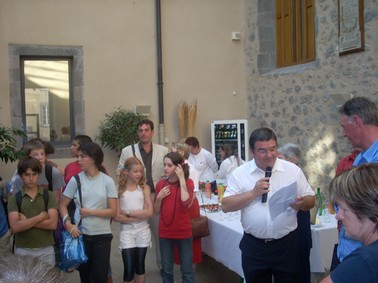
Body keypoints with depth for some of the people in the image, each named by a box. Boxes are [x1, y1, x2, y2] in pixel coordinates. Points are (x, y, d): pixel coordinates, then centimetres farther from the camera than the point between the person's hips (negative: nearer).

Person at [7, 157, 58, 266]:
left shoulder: (49, 195, -1)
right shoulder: (14, 198, -1)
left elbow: (53, 224, -11)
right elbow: (15, 227, -13)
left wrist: (26, 221, -12)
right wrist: (40, 217, -14)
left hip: (46, 250, 0)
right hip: (22, 250, 0)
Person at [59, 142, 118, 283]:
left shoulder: (107, 181, -4)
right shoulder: (75, 180, -1)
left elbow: (113, 211, -6)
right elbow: (62, 205, 2)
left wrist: (91, 212, -13)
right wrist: (68, 224, -13)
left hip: (102, 235, -1)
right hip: (81, 234, 1)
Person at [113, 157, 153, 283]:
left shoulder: (145, 188, 0)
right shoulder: (119, 189, -5)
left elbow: (149, 212, -8)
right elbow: (116, 216, -10)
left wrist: (128, 212, -12)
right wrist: (140, 215, -12)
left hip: (143, 230, 2)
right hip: (126, 231, -2)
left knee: (140, 265, 13)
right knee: (129, 269, -3)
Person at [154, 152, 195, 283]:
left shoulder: (188, 182, -7)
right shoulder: (160, 184, 2)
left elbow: (186, 202, -26)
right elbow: (156, 212, 7)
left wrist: (181, 179, -20)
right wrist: (159, 197, -11)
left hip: (183, 232, -3)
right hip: (165, 233, 3)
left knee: (187, 270, 7)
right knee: (166, 270, 14)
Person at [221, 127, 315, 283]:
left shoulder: (293, 170, -1)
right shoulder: (240, 173, -3)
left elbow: (311, 200, 3)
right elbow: (226, 206, -8)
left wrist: (301, 203, -20)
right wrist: (254, 193, -18)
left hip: (286, 244, 0)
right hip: (253, 246, 0)